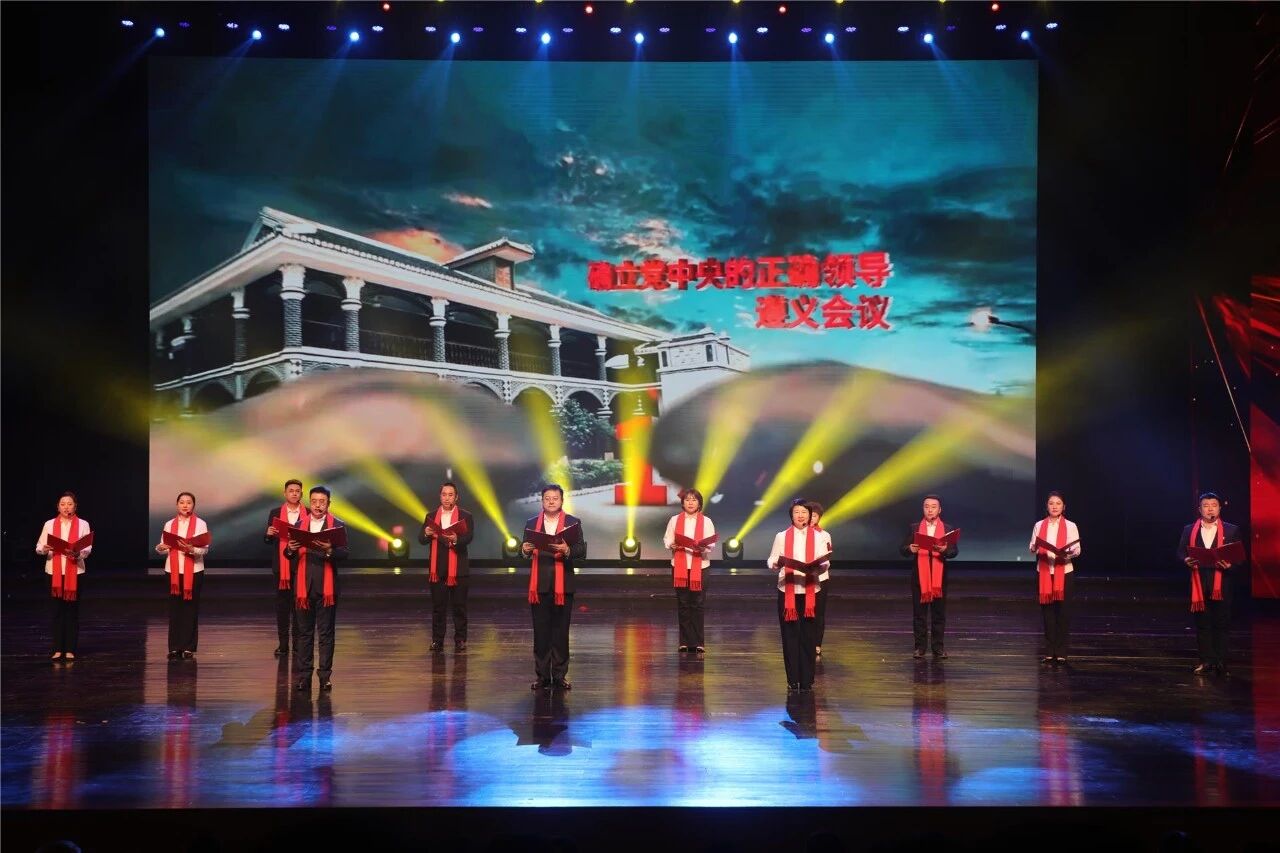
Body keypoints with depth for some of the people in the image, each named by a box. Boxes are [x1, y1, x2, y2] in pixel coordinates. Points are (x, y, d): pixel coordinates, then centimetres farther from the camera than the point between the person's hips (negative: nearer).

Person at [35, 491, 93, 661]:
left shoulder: (83, 525, 3)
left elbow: (88, 548, -6)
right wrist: (44, 550, -17)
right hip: (54, 571, 1)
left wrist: (78, 553, -27)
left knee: (72, 610, 1)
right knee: (56, 610, 0)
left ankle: (70, 649, 6)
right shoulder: (49, 524, 8)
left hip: (74, 571, -1)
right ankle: (57, 649, 5)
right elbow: (39, 547, 6)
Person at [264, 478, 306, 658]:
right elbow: (268, 541, 8)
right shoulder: (275, 514, 7)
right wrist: (269, 534, -14)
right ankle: (283, 643, 8)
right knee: (282, 604, 4)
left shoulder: (309, 515, 3)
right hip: (281, 565, 1)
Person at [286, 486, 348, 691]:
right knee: (303, 632, 5)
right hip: (303, 585, 3)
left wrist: (330, 550, -27)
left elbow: (344, 554, -7)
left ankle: (325, 676, 4)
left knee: (326, 633, 1)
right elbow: (290, 555, 10)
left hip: (326, 586, -2)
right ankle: (303, 676, 9)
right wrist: (290, 549, -13)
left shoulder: (338, 525, 3)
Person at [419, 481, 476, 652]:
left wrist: (456, 539, -33)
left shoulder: (465, 516, 2)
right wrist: (427, 534, -19)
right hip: (437, 569, 2)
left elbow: (468, 537, -12)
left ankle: (460, 640, 5)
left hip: (459, 569, -2)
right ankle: (437, 640, 8)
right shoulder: (431, 516, 11)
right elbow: (421, 539, 5)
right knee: (438, 607, 4)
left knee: (459, 606, 1)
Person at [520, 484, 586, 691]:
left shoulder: (573, 523, 4)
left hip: (563, 585, -1)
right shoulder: (532, 523, 11)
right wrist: (525, 550, -15)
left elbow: (581, 550, -5)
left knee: (561, 631, 3)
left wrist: (567, 550, -25)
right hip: (539, 585, 2)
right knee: (540, 632, 3)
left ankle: (559, 676, 8)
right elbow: (525, 551, 7)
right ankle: (542, 676, 8)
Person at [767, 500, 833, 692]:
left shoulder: (819, 537, 7)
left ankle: (807, 680, 5)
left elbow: (825, 564, 0)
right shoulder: (781, 537, 8)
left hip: (810, 591, 0)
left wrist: (820, 565, -22)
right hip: (787, 591, 0)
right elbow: (771, 561, 3)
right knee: (789, 635, 0)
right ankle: (792, 679, 7)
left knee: (808, 636, -1)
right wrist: (777, 563, -19)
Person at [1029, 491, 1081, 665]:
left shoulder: (1070, 526, 2)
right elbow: (1032, 548, 7)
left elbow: (1077, 550, -2)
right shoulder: (1039, 525, 7)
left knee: (1061, 611, -2)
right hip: (1044, 571, 2)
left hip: (1063, 571, -2)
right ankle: (1049, 652, 8)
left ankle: (1061, 652, 4)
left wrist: (1067, 554, -23)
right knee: (1047, 610, 2)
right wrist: (1035, 549, -16)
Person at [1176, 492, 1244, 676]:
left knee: (1221, 624, -1)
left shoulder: (1231, 530, 5)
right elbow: (1180, 553, 8)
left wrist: (1230, 564, -17)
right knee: (1202, 624, 4)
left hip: (1221, 584, -2)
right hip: (1199, 584, 2)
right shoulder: (1189, 530, 10)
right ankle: (1206, 661, 9)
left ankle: (1221, 662, 3)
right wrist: (1186, 561, -14)